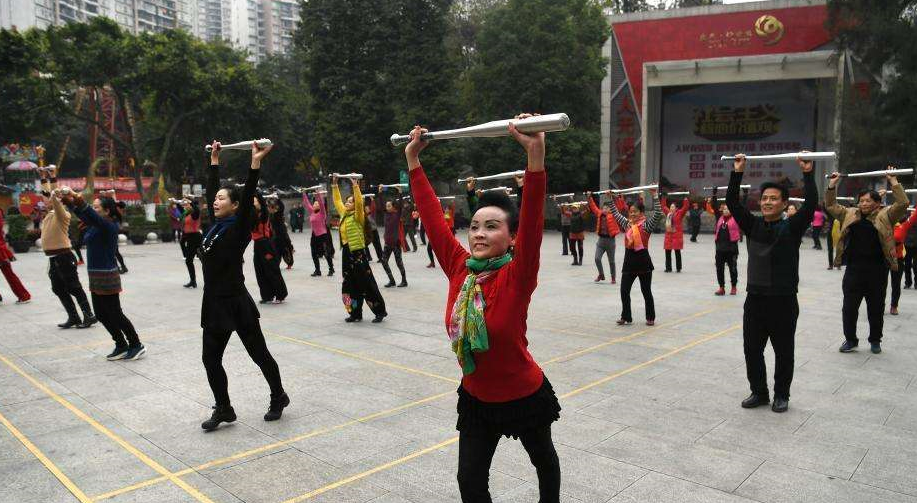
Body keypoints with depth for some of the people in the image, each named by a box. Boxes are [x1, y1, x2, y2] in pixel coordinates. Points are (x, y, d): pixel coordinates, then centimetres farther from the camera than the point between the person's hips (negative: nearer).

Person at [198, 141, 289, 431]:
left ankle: (278, 398, 26)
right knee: (210, 359, 8)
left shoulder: (239, 227, -11)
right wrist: (214, 160, 21)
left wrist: (255, 163, -26)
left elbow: (248, 196, -22)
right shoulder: (215, 224, 8)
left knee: (259, 354, 8)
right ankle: (223, 410, 22)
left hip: (237, 303, -7)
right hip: (214, 304, 7)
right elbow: (211, 189, 17)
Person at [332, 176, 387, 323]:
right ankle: (355, 313, 18)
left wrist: (355, 185, -26)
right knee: (350, 286, 10)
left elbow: (359, 202, -24)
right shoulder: (344, 214, 12)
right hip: (346, 253, 8)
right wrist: (334, 185, 18)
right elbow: (337, 201, 21)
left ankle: (380, 311, 3)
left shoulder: (357, 216, -8)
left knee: (367, 284, -5)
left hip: (358, 254, -8)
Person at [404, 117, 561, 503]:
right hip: (476, 399, 3)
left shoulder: (516, 277, -24)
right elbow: (432, 215, -8)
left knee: (542, 459, 24)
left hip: (524, 396, -3)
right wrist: (413, 159, -6)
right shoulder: (459, 268, -11)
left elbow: (532, 221, -38)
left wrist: (535, 153, -48)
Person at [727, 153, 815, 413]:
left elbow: (811, 204, -18)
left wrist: (807, 173, -20)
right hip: (755, 299, 4)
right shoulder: (753, 225, 6)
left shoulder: (792, 227, -3)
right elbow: (732, 202, -1)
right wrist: (737, 172, -7)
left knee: (783, 352, 8)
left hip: (783, 300, -3)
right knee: (752, 350, 8)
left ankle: (781, 395, 23)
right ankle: (759, 392, 24)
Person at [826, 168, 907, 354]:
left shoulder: (885, 216, 1)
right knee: (849, 308, 4)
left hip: (877, 270, -2)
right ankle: (850, 340, 19)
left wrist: (894, 182, -13)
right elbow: (831, 206, 14)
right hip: (853, 269, 2)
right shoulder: (850, 214, 9)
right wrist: (832, 185, 6)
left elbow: (903, 204, -11)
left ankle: (875, 340, 26)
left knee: (876, 309, 10)